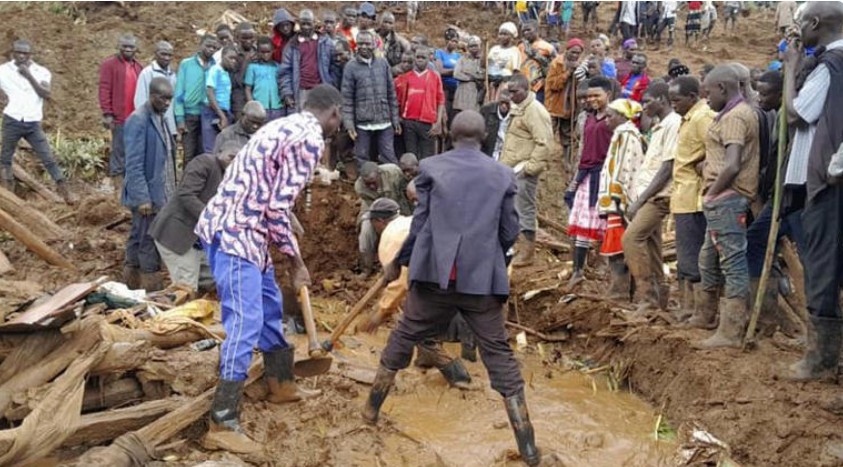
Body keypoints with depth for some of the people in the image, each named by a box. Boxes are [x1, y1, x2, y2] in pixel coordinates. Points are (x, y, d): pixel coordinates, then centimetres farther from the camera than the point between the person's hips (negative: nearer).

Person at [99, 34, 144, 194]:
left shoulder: (138, 66, 15)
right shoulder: (110, 64, -2)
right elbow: (104, 90, -7)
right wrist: (107, 114, -13)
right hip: (119, 117, -6)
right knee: (119, 149, -2)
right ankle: (117, 178, 5)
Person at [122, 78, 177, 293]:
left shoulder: (160, 118, 11)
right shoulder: (138, 121, -15)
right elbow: (134, 164, -19)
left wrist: (171, 191, 16)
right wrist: (142, 198, -22)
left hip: (160, 193, 9)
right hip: (147, 195, -9)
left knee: (138, 239, 16)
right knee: (149, 243, -2)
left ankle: (131, 284, 26)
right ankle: (152, 290, 5)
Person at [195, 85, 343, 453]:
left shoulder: (286, 126, 18)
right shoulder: (310, 138, -13)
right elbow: (278, 207, -17)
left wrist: (289, 254, 24)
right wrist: (295, 260, -6)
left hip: (233, 227, 10)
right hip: (235, 233, -10)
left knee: (269, 305, 22)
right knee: (245, 323, -9)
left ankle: (281, 385, 38)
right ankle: (222, 425, -6)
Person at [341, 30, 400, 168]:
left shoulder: (383, 63, 5)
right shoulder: (351, 67, -1)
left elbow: (391, 94, 8)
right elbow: (347, 98, -3)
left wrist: (395, 119, 7)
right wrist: (349, 124, -9)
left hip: (384, 122, 1)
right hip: (362, 123, -1)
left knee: (389, 159, 5)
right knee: (362, 160, 8)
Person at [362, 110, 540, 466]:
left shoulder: (431, 167, 2)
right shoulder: (503, 175, 7)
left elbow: (420, 224, 2)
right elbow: (510, 234, 8)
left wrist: (397, 263, 17)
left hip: (435, 274, 0)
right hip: (483, 279, 0)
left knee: (402, 338, 19)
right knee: (499, 356, 5)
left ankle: (372, 409, 33)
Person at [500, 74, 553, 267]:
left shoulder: (534, 110, -14)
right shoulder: (517, 109, 16)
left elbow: (543, 144, -20)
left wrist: (530, 168, -20)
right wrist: (504, 163, 16)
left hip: (523, 170, -9)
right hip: (511, 169, 9)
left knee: (524, 210, -3)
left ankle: (527, 252, 7)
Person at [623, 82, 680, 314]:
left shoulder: (673, 124, -11)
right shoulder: (660, 126, 20)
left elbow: (667, 169, -17)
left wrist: (640, 200, -17)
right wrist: (638, 200, 13)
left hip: (658, 196, -10)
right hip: (649, 197, 10)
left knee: (631, 238, -19)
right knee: (650, 246, 9)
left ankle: (648, 297, -15)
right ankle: (659, 299, 16)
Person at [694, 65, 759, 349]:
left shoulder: (734, 116, -13)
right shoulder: (739, 113, 19)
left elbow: (732, 166, -23)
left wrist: (711, 192, -12)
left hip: (726, 198, -11)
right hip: (724, 200, 11)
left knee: (732, 262, -7)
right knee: (709, 259, 19)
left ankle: (731, 332, -3)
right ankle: (707, 314, 33)